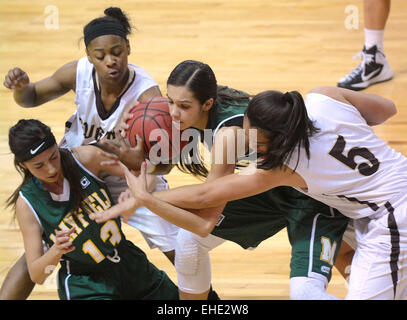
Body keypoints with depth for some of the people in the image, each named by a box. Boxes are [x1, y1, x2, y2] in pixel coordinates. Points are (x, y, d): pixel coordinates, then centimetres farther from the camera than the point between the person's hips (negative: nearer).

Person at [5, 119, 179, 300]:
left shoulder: (86, 158, -15)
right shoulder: (27, 203, -17)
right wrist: (56, 250, -37)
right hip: (84, 288, -4)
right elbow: (36, 275, -16)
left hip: (130, 264, 4)